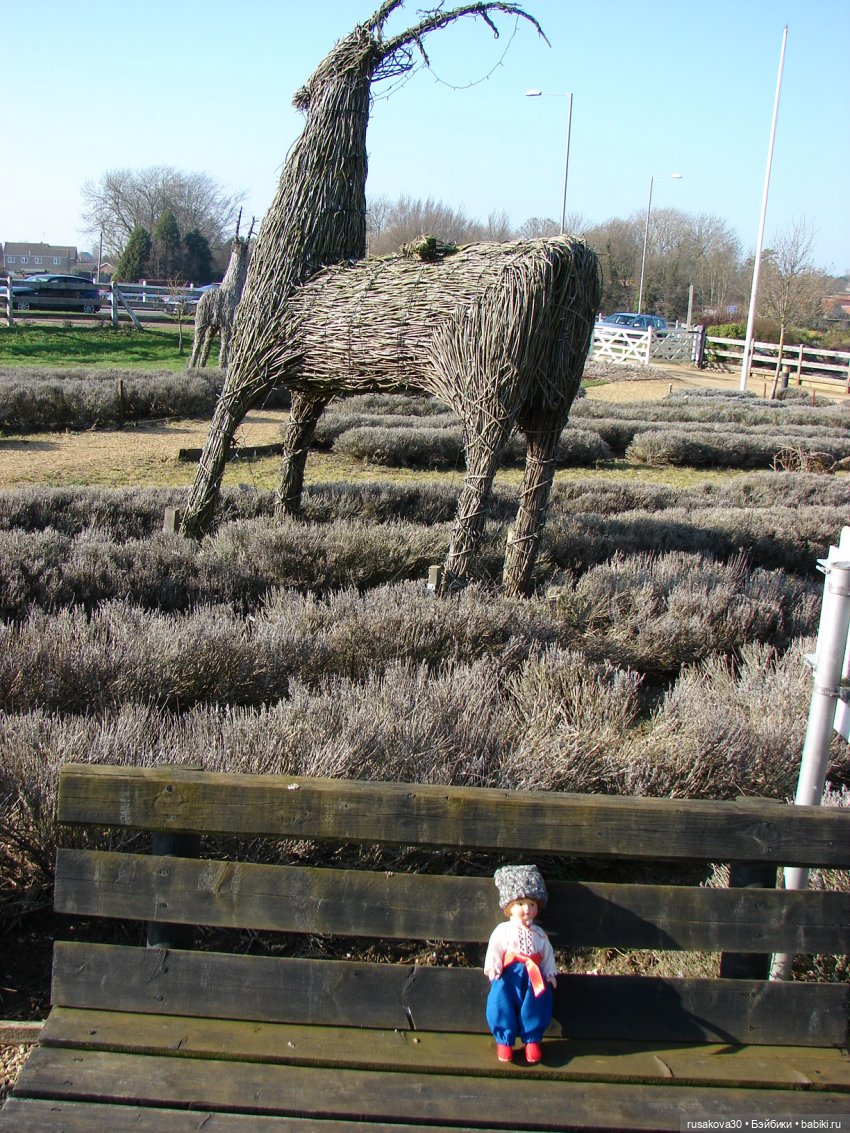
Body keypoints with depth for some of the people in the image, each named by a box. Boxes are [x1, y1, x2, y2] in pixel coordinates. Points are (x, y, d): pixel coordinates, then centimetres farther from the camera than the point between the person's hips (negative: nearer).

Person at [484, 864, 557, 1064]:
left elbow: (548, 954, 17)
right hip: (509, 973, -2)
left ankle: (532, 1040, -5)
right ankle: (504, 1040, -10)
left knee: (537, 1001, -20)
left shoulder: (538, 933, 17)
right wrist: (493, 968, -14)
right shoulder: (503, 930, 8)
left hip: (533, 975, 2)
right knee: (500, 1001, -22)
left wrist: (550, 973, 4)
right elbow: (493, 950, 1)